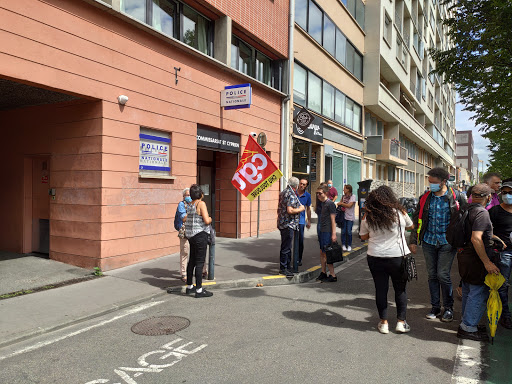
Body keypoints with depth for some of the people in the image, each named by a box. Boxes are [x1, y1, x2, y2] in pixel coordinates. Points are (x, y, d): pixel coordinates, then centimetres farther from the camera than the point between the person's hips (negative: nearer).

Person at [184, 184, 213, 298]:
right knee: (200, 262, -3)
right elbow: (206, 221, -20)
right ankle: (199, 290, 1)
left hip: (191, 235, 8)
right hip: (200, 234, -8)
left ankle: (189, 287, 26)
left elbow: (185, 219, 17)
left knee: (192, 260, 16)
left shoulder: (190, 205, 10)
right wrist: (210, 219, 1)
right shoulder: (201, 203, -13)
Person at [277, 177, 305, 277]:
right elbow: (290, 210, -25)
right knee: (286, 247, -4)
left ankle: (288, 266, 26)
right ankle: (283, 269, 2)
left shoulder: (283, 193, 14)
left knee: (287, 246, 17)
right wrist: (300, 209, -10)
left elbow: (279, 209, 21)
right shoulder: (291, 195, -17)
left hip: (282, 223, 10)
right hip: (288, 225, -10)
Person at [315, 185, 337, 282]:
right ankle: (323, 273, 24)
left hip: (328, 232, -9)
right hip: (322, 231, 9)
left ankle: (332, 276, 1)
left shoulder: (330, 203, -12)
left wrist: (334, 234, -19)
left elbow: (333, 219, -15)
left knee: (327, 254, -6)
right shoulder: (323, 203, 15)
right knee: (322, 253, 13)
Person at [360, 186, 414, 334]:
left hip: (375, 258, 1)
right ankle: (401, 322, 20)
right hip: (398, 256, -1)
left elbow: (363, 236, 8)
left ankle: (383, 323, 17)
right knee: (400, 289, 14)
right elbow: (410, 226, 12)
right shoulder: (399, 212, -8)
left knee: (381, 289, 10)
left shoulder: (368, 217, -5)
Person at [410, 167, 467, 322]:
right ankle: (435, 307, 21)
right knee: (432, 275, 8)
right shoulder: (425, 198, 6)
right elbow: (417, 220, 10)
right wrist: (414, 241, 6)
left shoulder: (455, 197, -3)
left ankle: (448, 308, 14)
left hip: (447, 242, -3)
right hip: (429, 241, 4)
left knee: (443, 275, -5)